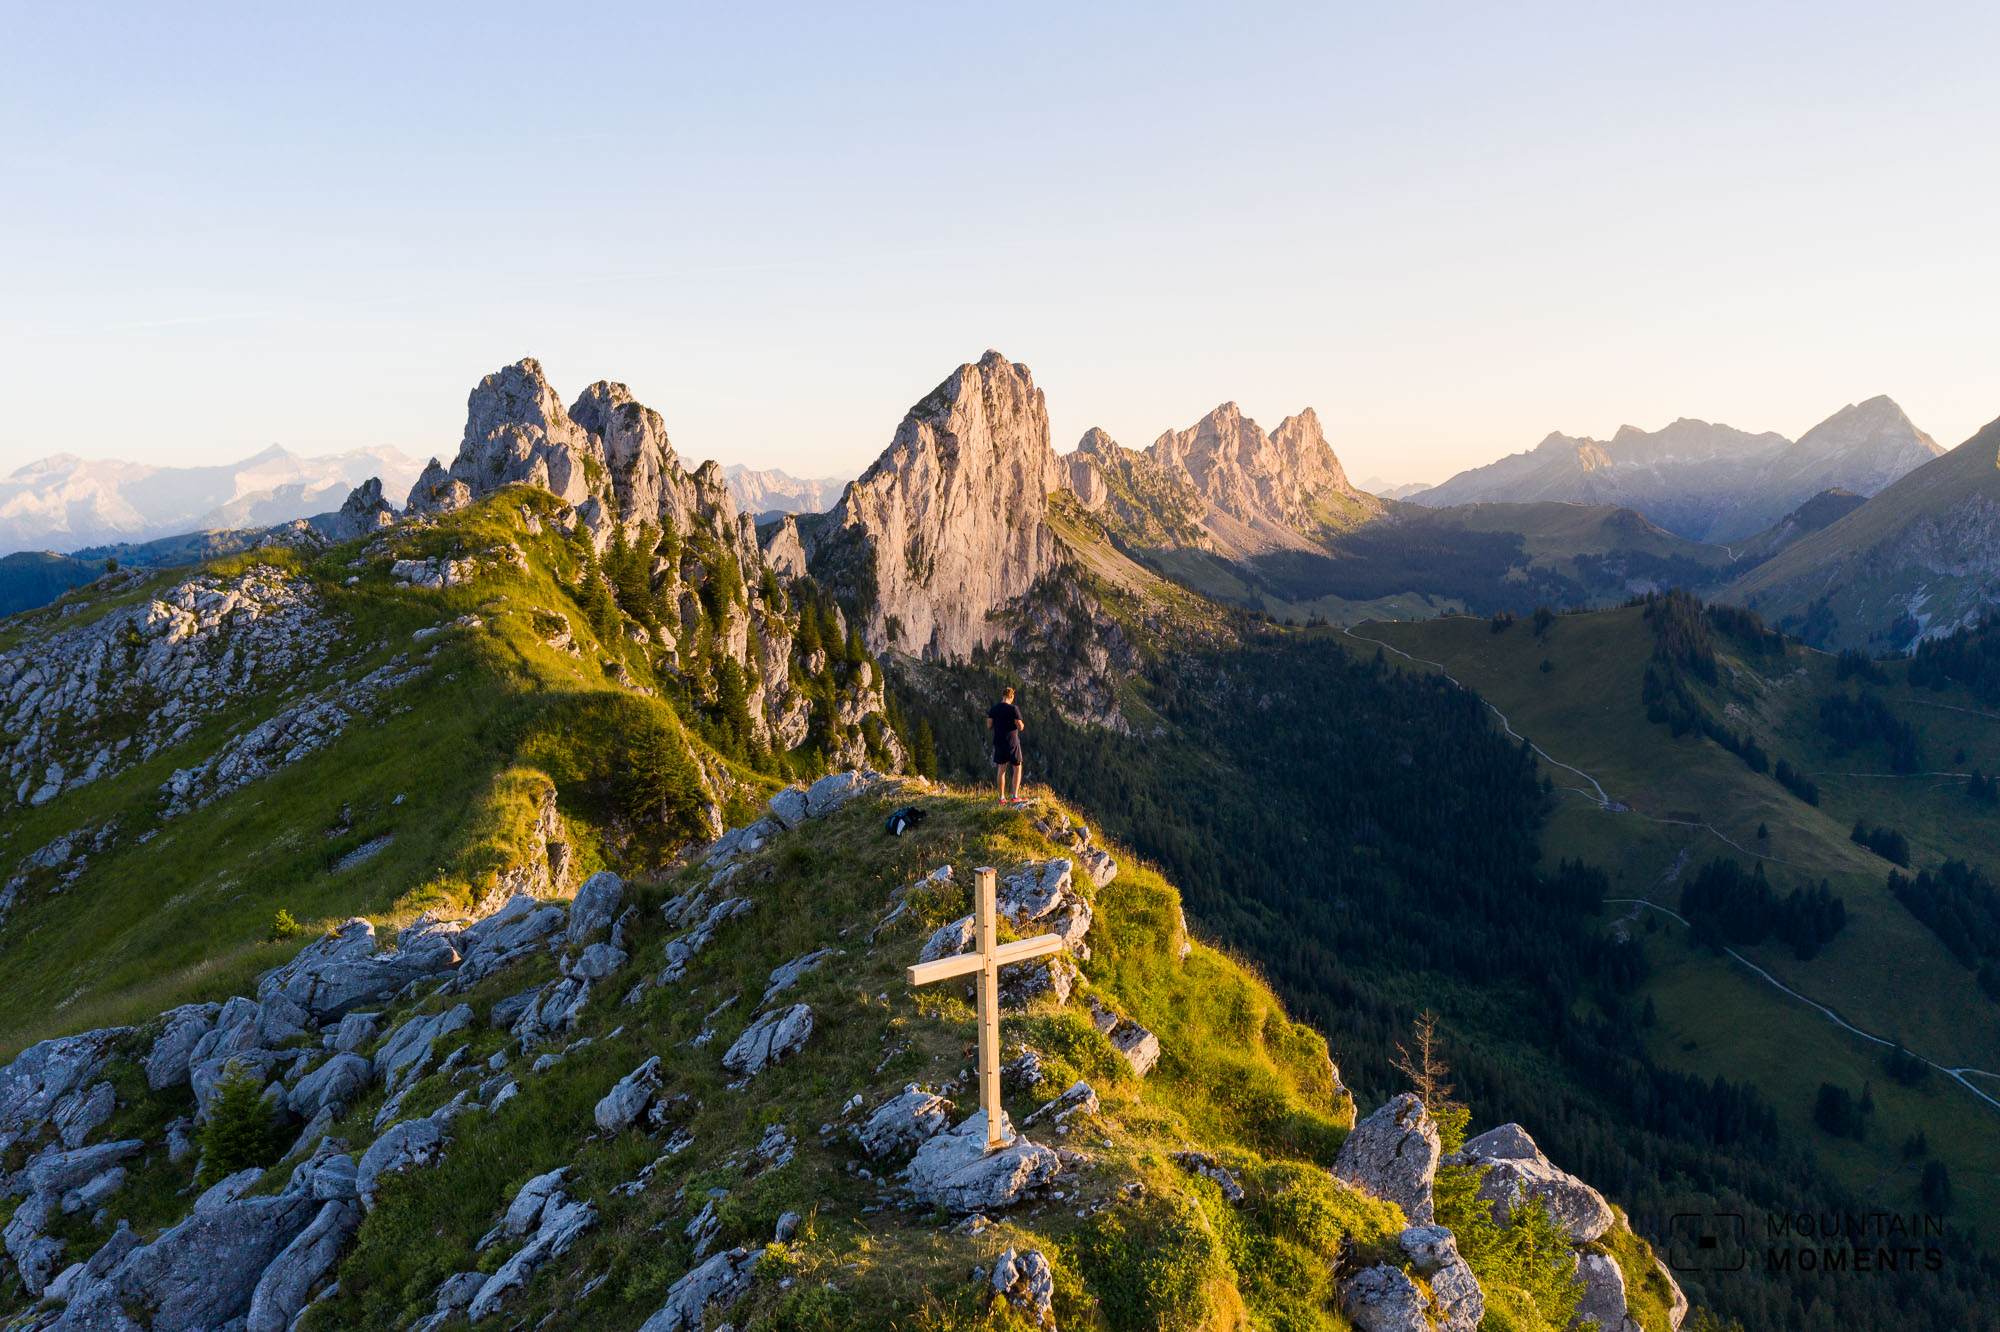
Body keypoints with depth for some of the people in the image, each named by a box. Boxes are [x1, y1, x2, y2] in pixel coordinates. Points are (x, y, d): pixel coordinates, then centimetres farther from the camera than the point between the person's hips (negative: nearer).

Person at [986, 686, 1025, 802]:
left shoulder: (994, 708, 2)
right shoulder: (1013, 709, -12)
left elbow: (989, 726, 1)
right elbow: (1020, 727, -14)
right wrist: (1022, 725, 9)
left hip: (998, 742, 4)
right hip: (1012, 743, -4)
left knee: (1001, 769, 10)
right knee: (1017, 768, 9)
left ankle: (1002, 797, 8)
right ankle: (1015, 796, 1)